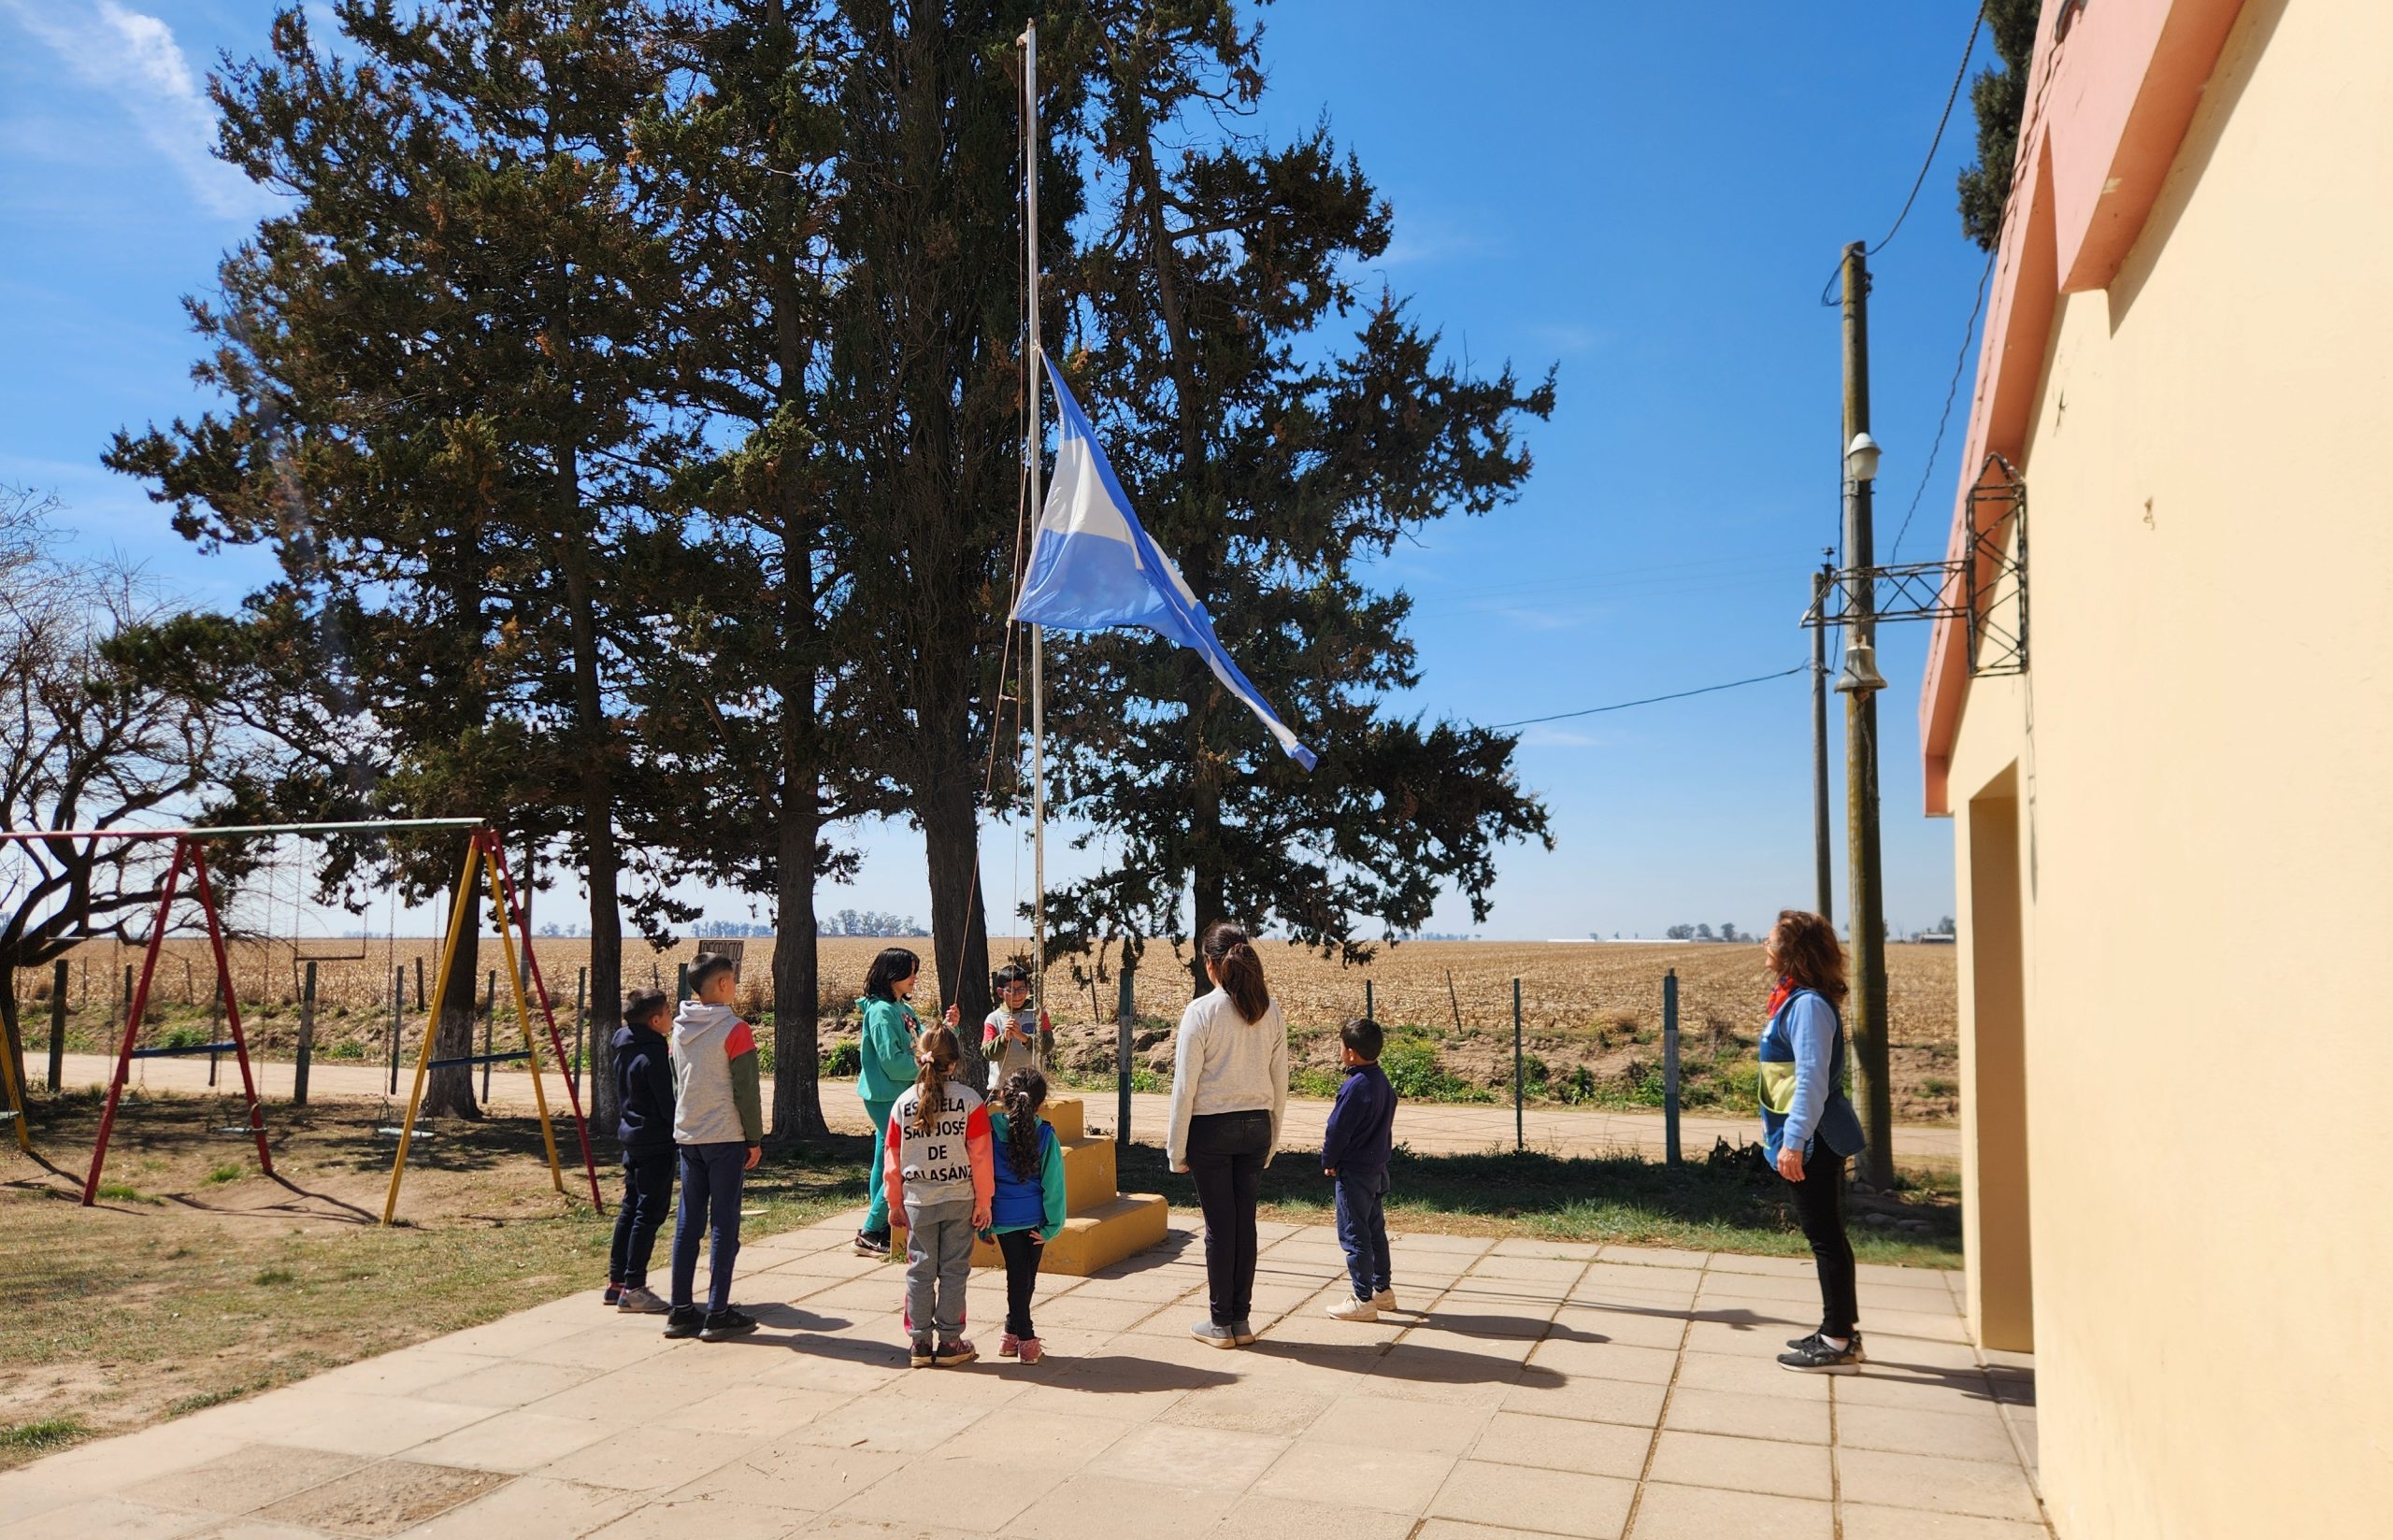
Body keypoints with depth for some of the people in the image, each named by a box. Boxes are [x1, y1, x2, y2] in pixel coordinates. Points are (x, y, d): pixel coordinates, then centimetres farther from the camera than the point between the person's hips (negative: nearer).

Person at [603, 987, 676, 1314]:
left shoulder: (624, 1051, 9)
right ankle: (633, 1288, -3)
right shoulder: (654, 1055, -18)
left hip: (631, 1138, 9)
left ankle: (616, 1281, 20)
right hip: (656, 1142, -9)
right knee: (650, 1213, -4)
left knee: (630, 1210, 15)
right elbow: (668, 1103, -18)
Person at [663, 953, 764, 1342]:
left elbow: (677, 1083, 15)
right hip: (726, 1138, -6)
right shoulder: (734, 1030, -13)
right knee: (724, 1226, -1)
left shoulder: (680, 1029, 8)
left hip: (687, 1137, 6)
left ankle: (681, 1311, 13)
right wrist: (755, 1139, -3)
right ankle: (718, 1315, 1)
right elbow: (747, 1090, -12)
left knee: (687, 1223, 10)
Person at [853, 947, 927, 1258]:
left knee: (886, 1163, 14)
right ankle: (869, 1234, -3)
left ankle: (881, 1231, 22)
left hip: (901, 1096, 10)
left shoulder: (903, 1009, 12)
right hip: (886, 1097, -10)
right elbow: (892, 1061, -21)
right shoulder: (881, 1011, -16)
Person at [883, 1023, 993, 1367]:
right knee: (953, 1271, 7)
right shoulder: (969, 1100, -8)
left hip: (917, 1202, 2)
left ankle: (921, 1343, 15)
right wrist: (984, 1201, 1)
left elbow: (893, 1161, 5)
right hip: (960, 1199, -2)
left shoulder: (903, 1104, -1)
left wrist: (895, 1204, 15)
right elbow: (980, 1156, -8)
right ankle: (949, 1342, 12)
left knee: (920, 1272, 10)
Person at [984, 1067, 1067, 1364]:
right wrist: (1053, 1226, 0)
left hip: (1004, 1217, 0)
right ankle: (1023, 1338, 21)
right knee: (1026, 1277, 12)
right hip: (1035, 1216, 0)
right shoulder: (1046, 1135, -9)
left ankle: (1016, 1335, 11)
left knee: (1018, 1276, 10)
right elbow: (1053, 1182, -7)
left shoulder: (991, 1130, -9)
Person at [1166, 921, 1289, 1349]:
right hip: (1256, 1125, 4)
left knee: (1219, 1224, 4)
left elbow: (1185, 1084, -9)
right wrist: (1272, 1138, 17)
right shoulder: (1270, 1011, 3)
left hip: (1212, 1127, -4)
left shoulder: (1201, 1011, -11)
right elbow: (1280, 1082, 8)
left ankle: (1221, 1323, 13)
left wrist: (1177, 1147, -2)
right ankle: (1241, 1320, 17)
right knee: (1245, 1221, 10)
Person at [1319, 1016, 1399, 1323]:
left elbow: (1337, 1130, -17)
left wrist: (1329, 1162, -3)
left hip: (1353, 1172, -9)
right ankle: (1383, 1289, 28)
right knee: (1375, 1231, 19)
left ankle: (1363, 1300, 4)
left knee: (1354, 1236, 0)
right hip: (1378, 1168, 9)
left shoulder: (1355, 1087, -23)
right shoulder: (1383, 1081, 5)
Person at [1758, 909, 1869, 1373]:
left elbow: (1813, 1078, -24)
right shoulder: (1793, 998, 11)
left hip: (1813, 1141, -10)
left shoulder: (1808, 1004, -19)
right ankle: (1842, 1330, 26)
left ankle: (1838, 1344, 5)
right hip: (1812, 1138, 10)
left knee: (1825, 1236, -3)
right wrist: (1778, 1128, 22)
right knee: (1828, 1235, 16)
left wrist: (1795, 1140, -25)